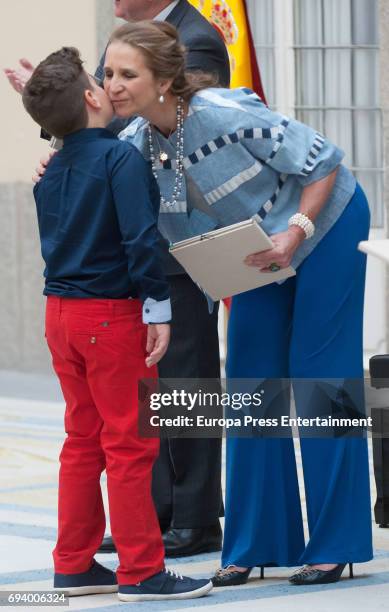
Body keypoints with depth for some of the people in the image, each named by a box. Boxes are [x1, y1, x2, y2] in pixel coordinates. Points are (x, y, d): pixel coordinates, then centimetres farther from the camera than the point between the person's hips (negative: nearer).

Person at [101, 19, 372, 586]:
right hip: (264, 246, 7)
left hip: (325, 224, -7)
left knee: (320, 379, -4)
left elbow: (323, 162, -23)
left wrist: (296, 233, -32)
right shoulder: (137, 141, -12)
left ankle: (336, 545, 3)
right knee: (251, 382, 4)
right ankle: (255, 543, 10)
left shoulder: (225, 114, -32)